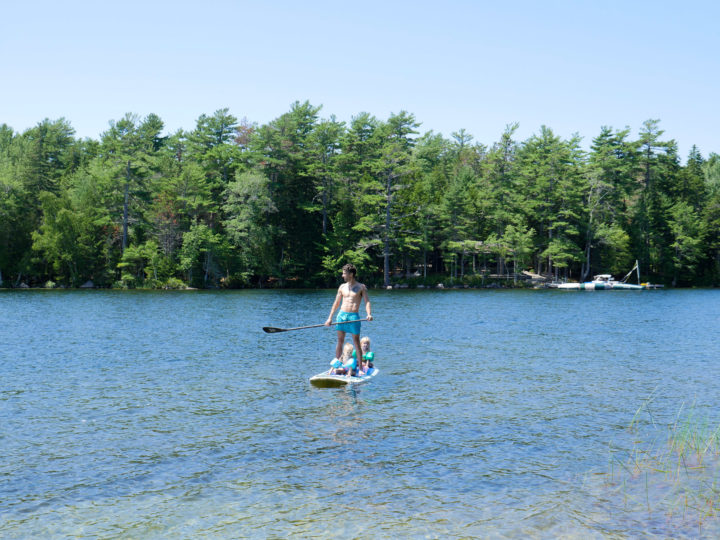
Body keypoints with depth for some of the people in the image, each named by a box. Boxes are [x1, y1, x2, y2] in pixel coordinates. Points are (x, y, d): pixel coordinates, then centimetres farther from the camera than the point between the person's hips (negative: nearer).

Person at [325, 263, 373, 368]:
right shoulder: (342, 287, 12)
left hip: (353, 316, -4)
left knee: (356, 342, 0)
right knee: (340, 341, 7)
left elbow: (367, 302, -7)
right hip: (341, 315, 4)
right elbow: (336, 303, 17)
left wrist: (369, 314, -25)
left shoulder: (361, 287, 1)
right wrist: (330, 318, 13)